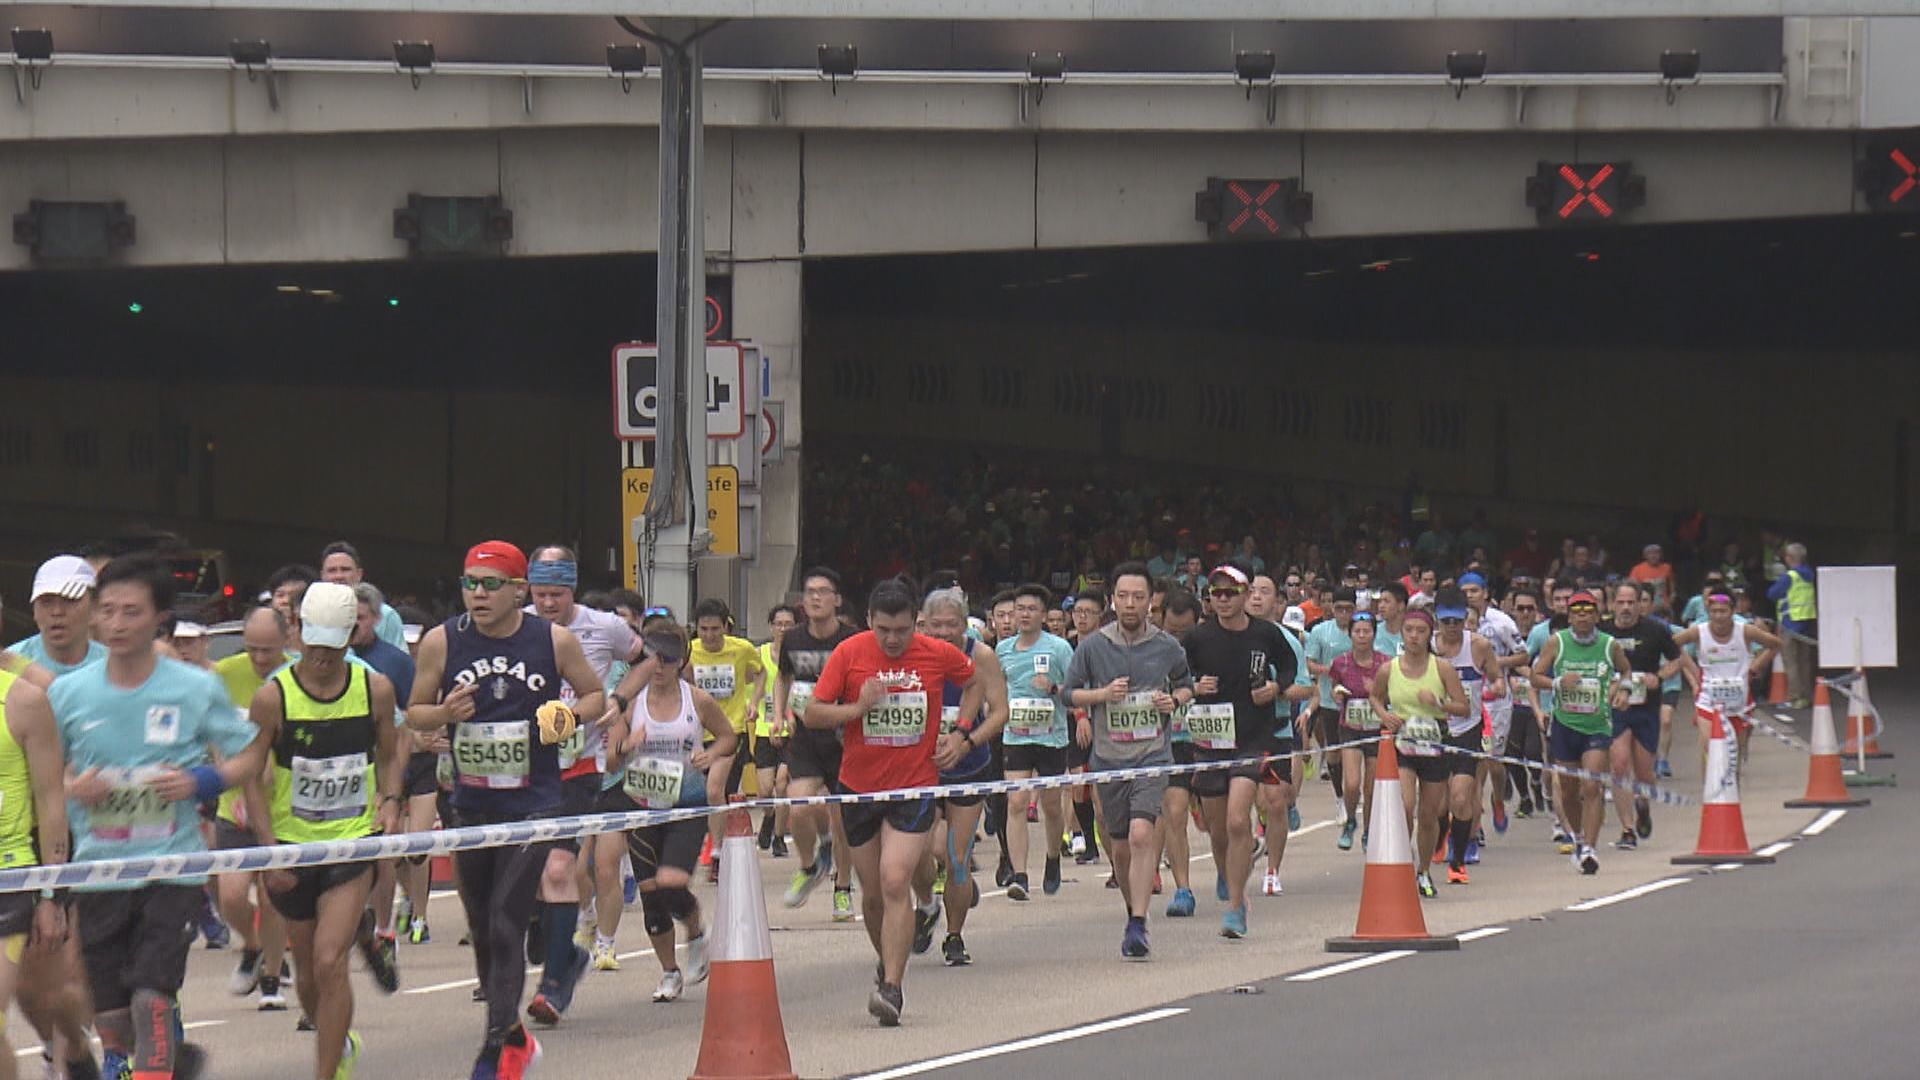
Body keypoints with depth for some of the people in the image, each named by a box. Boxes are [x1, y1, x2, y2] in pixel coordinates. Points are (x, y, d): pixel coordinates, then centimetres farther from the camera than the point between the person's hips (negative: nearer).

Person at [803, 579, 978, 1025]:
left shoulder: (938, 654, -6)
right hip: (859, 786, 2)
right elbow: (811, 714, -5)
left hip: (914, 787, -2)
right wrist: (857, 709, -22)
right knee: (873, 893, 10)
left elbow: (976, 681, 16)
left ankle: (891, 988, -18)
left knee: (895, 882, -17)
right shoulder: (849, 653, -7)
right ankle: (887, 965, 34)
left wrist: (960, 734, 4)